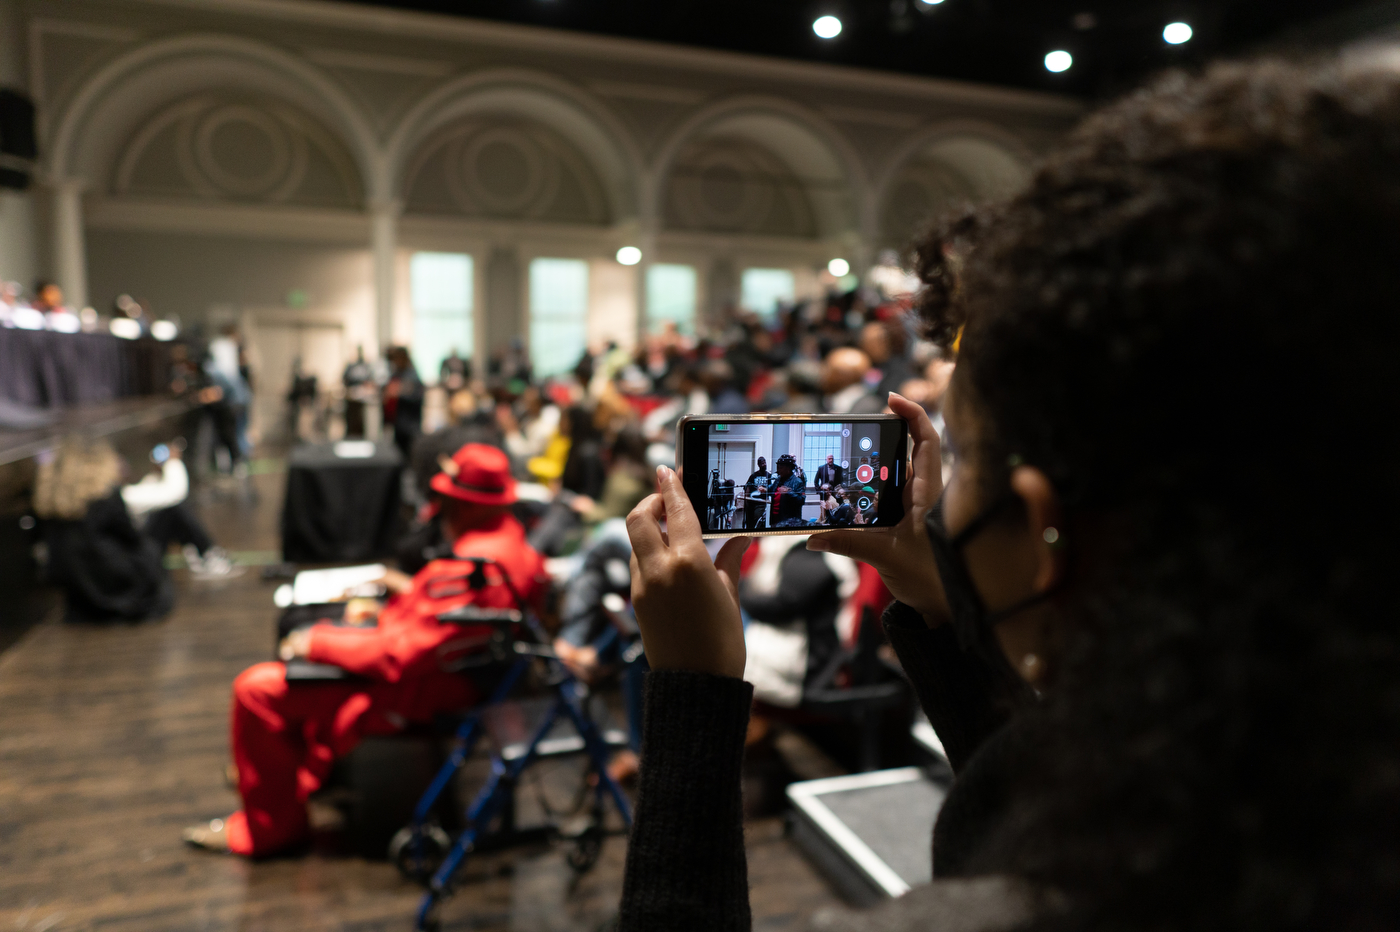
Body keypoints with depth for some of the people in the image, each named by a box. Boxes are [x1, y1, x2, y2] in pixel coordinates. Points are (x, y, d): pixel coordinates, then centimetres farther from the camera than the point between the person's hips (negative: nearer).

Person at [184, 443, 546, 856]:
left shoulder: (468, 570, -33)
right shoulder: (507, 533, -4)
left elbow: (398, 656, -28)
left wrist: (316, 642, -16)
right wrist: (414, 590, 9)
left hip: (416, 690, -11)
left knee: (257, 687, -6)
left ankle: (269, 826, 13)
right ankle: (297, 770, 38)